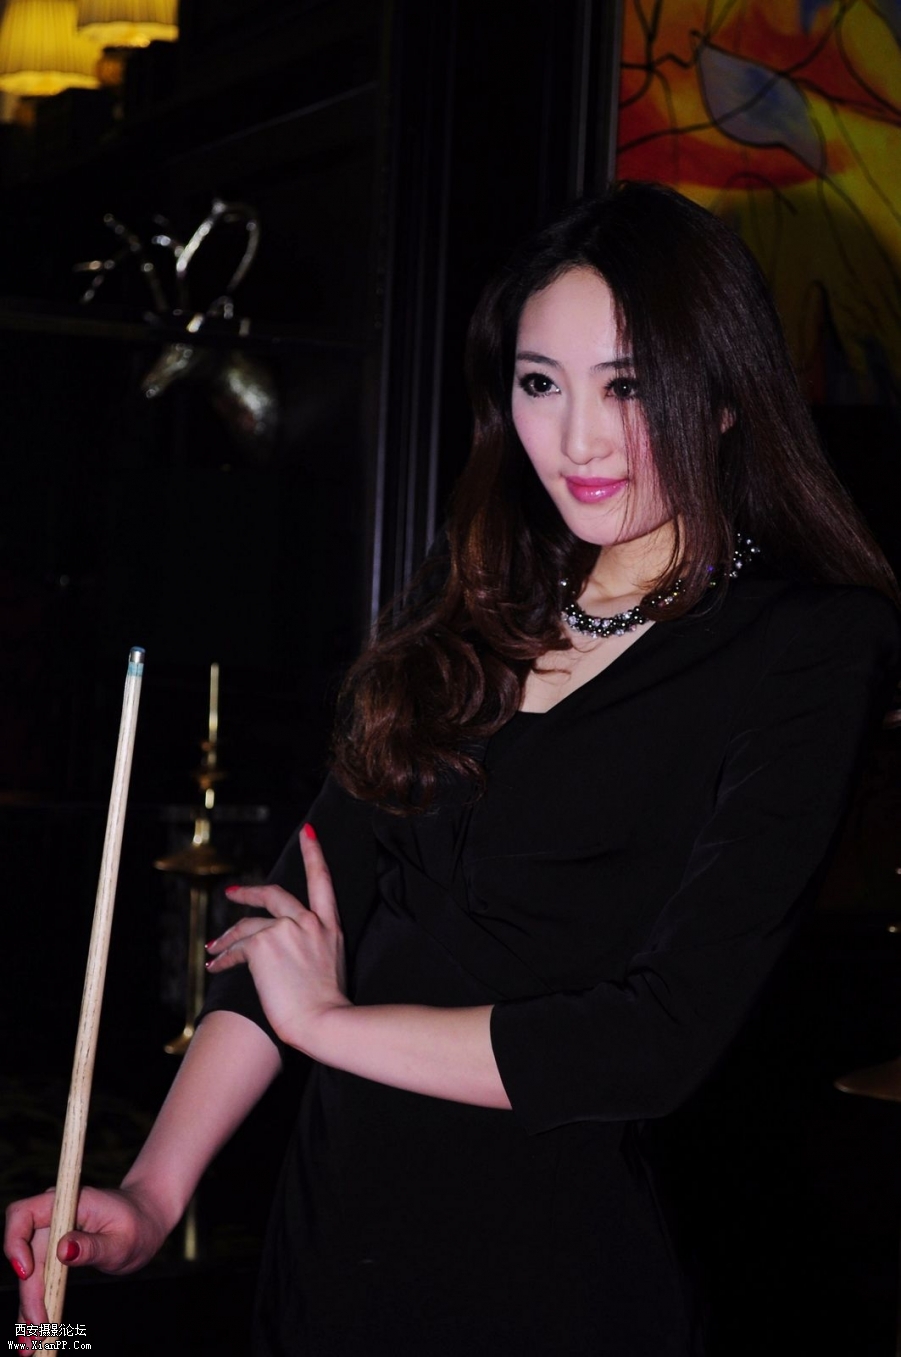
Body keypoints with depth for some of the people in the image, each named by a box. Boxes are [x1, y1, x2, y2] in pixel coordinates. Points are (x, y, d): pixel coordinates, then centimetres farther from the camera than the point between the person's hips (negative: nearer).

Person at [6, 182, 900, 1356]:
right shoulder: (477, 592, 6)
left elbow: (659, 1040, -18)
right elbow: (316, 888, 3)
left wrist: (328, 1019, -9)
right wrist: (152, 1192, -6)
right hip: (329, 1229, 5)